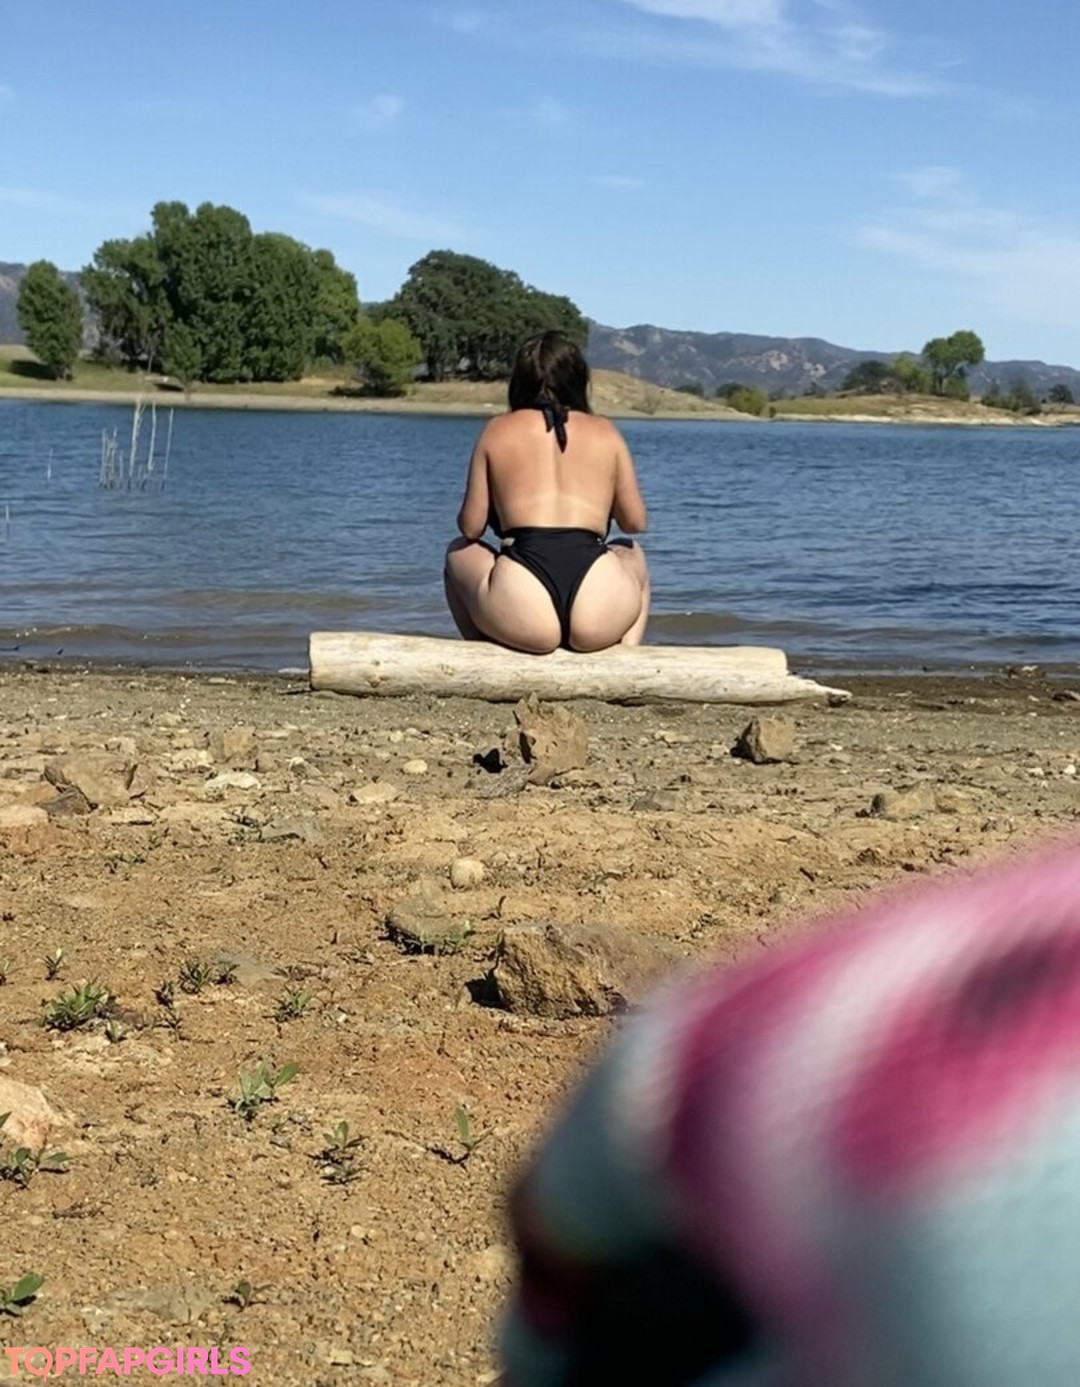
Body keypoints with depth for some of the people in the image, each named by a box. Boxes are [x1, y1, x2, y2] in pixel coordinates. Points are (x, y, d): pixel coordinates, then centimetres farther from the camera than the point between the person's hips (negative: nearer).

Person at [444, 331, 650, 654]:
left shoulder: (497, 431, 12)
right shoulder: (605, 433, 14)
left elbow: (471, 527, 11)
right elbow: (635, 522, 17)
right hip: (598, 618, 1)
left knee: (458, 554, 31)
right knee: (632, 555, 36)